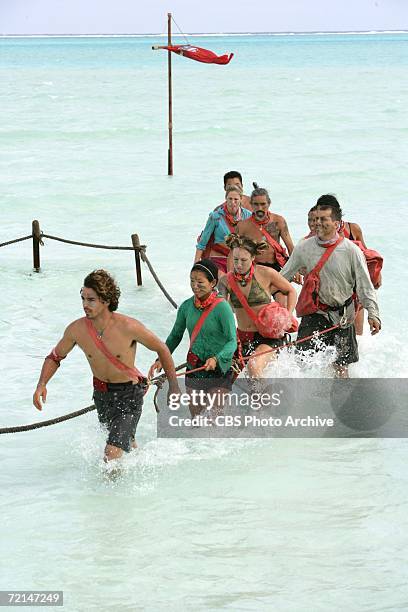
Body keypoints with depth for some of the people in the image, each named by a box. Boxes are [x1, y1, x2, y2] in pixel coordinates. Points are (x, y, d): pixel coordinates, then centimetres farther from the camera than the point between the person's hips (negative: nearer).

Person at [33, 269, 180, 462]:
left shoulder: (128, 327, -26)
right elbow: (55, 357, 2)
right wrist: (41, 384, -15)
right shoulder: (76, 330, -15)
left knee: (112, 452, -20)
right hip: (101, 394, 5)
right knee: (126, 442, 28)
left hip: (129, 395, -5)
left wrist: (174, 386, -7)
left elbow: (162, 349, -11)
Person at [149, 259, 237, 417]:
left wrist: (216, 359, -32)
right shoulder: (187, 306, 2)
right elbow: (175, 336, 14)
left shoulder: (221, 307, -14)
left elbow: (232, 341, -16)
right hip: (193, 373, 6)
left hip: (218, 374, -5)